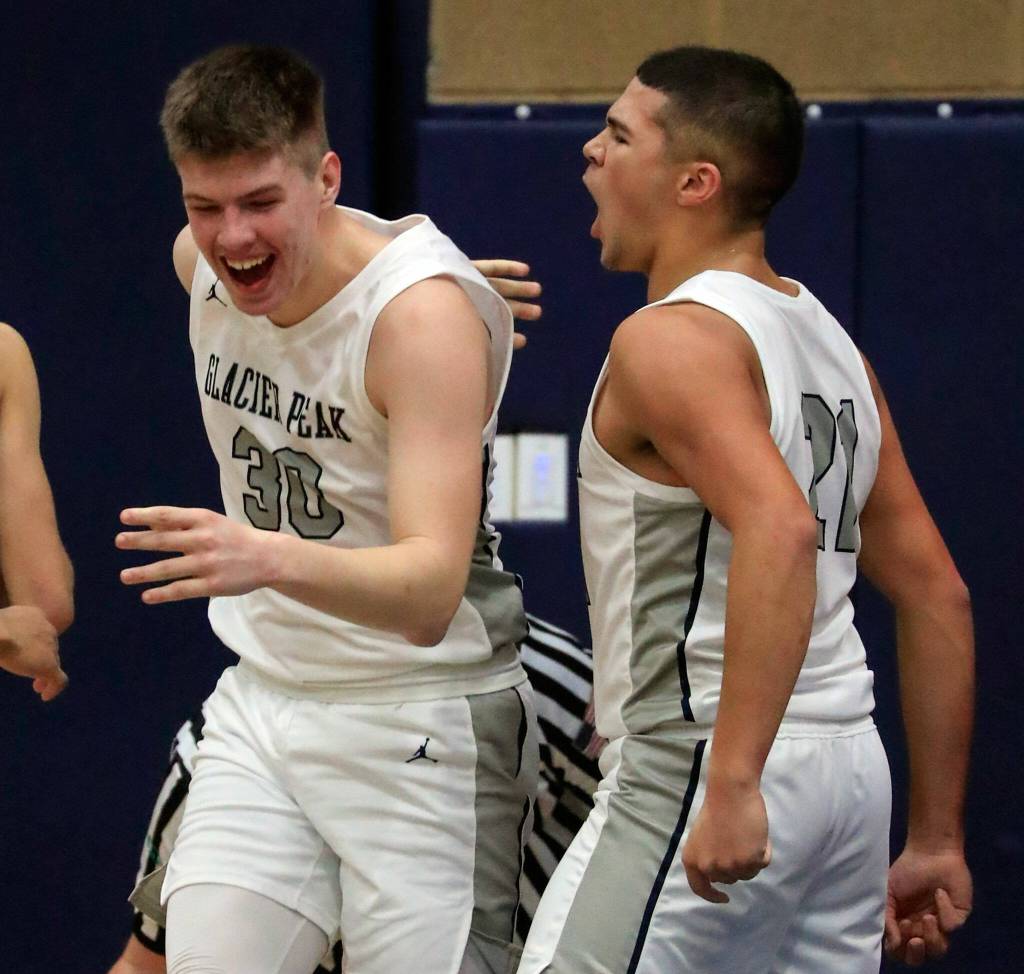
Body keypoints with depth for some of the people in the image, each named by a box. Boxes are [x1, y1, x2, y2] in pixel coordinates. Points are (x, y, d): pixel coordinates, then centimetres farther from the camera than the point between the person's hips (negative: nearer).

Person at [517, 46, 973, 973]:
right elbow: (938, 594, 17)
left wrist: (733, 781, -33)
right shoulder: (831, 344, 15)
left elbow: (780, 528, -29)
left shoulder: (672, 339, -12)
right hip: (849, 763, 9)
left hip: (700, 756, -9)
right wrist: (937, 841, 19)